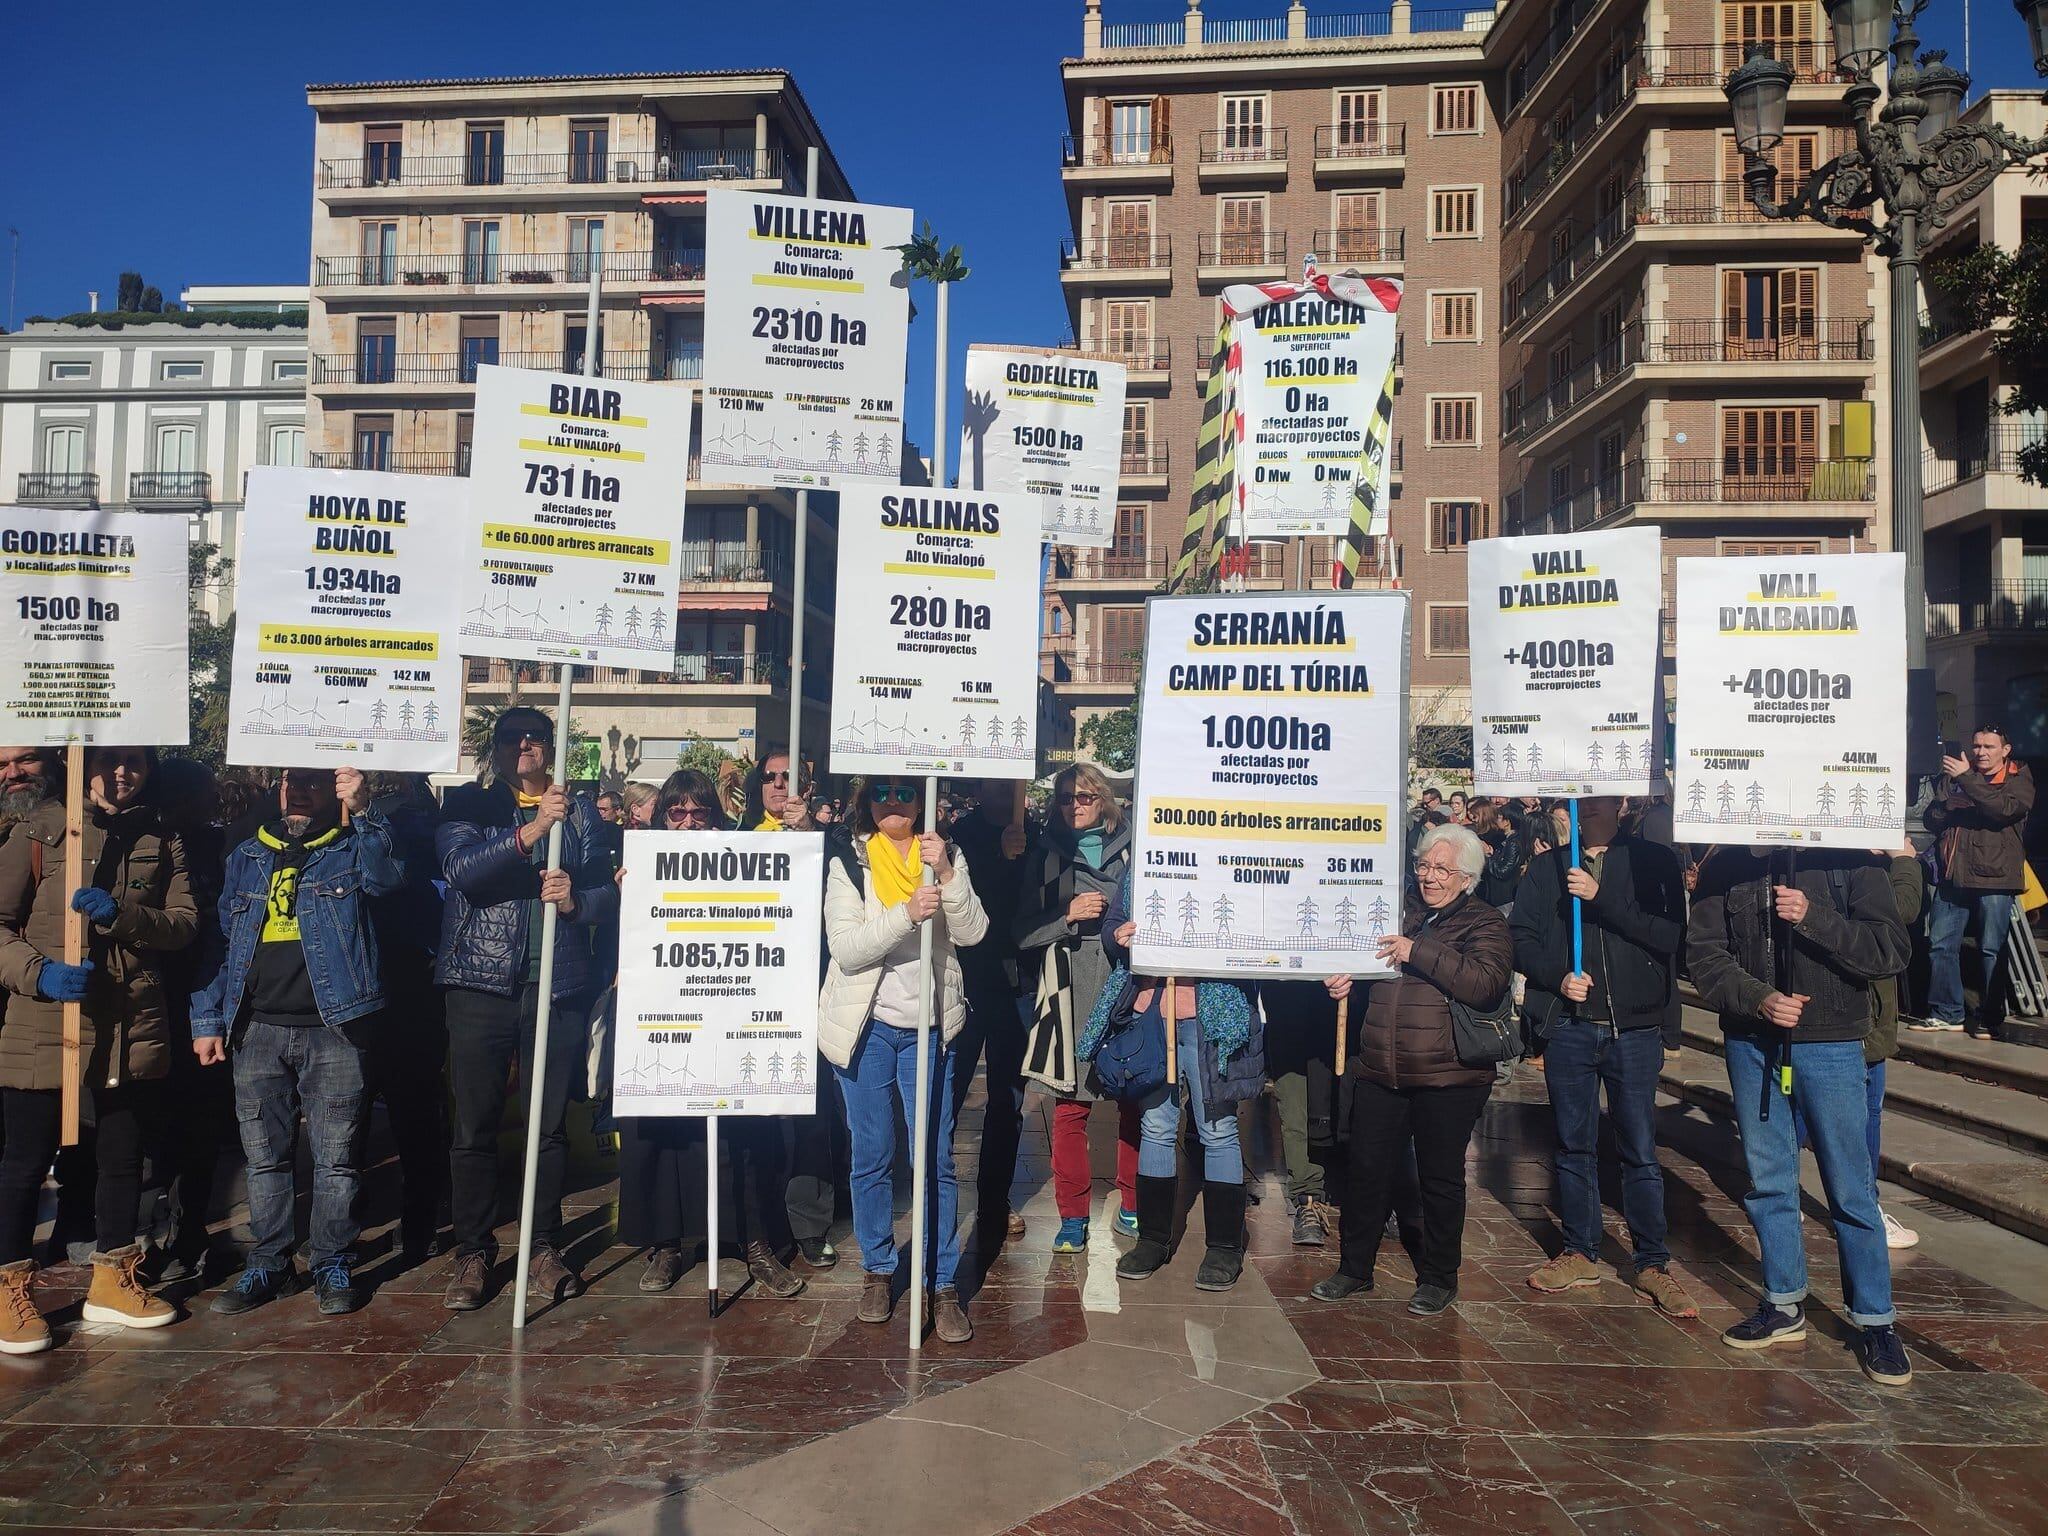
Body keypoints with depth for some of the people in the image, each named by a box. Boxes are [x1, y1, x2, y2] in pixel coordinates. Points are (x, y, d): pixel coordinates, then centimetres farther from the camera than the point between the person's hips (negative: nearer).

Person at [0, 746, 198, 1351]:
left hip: (134, 1024, 3)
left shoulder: (162, 841, 7)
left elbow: (184, 923, -1)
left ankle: (112, 1280, 29)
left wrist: (120, 914, -19)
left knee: (124, 1154, 13)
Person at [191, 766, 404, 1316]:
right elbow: (221, 940, 16)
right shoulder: (246, 857, 15)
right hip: (257, 1029, 4)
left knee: (336, 1156, 1)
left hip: (333, 1029, -4)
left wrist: (363, 814, -33)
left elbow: (387, 880, -20)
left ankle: (334, 1266, 13)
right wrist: (207, 1020, 11)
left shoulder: (352, 849, 3)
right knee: (264, 1156, 10)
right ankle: (268, 1265, 23)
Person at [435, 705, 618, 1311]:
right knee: (473, 1127, 3)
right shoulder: (466, 806, 6)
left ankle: (545, 1248, 20)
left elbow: (608, 893, 7)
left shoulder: (579, 811, 10)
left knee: (550, 1124, 7)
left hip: (558, 985, 1)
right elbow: (463, 870, -12)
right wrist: (528, 834, -25)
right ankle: (473, 1254, 18)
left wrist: (575, 899, -14)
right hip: (482, 983, -1)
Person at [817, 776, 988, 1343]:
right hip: (865, 1024, -1)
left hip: (927, 1027, 1)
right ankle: (877, 1269, 25)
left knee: (936, 1158, 0)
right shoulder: (848, 861, -1)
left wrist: (947, 874, -20)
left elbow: (973, 931, -6)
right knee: (871, 1157, 8)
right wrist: (906, 913, -26)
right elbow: (845, 950, -13)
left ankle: (945, 1285, 9)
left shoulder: (945, 854, 5)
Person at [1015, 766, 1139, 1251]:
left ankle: (1132, 1206, 21)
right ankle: (1073, 1216, 11)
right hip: (1070, 996, 0)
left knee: (1134, 1102, 4)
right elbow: (1023, 932, 6)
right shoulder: (1044, 857, 11)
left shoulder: (1132, 850, 9)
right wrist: (1067, 915, -8)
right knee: (1070, 1106, 0)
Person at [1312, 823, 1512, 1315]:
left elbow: (1485, 985, -20)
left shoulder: (1484, 924, -3)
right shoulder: (1402, 916, 14)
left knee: (1441, 1178, 8)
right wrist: (1346, 981, 3)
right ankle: (1354, 1267, 25)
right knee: (1367, 1170, 10)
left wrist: (1419, 952, -21)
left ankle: (1438, 1278, 25)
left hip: (1447, 1076, -5)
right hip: (1379, 1070, 5)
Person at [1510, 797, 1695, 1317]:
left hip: (1635, 1026, -2)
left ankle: (1652, 1264, 17)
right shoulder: (1547, 868, 8)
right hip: (1568, 1026, 2)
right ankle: (1580, 1254, 24)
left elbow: (1670, 934, -12)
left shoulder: (1654, 861, 0)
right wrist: (1557, 977, -12)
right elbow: (1520, 938, 5)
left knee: (1640, 1151, 3)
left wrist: (1601, 898, -18)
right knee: (1574, 1146, 11)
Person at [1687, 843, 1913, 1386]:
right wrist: (1757, 999, -18)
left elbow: (1891, 950, -10)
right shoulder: (1723, 869, 0)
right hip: (1750, 1044, 3)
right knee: (1768, 1182, 12)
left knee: (1852, 1189, 3)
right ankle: (1784, 1306, 27)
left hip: (1831, 1043, -3)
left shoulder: (1850, 861, -6)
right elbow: (1704, 954, -3)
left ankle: (1875, 1322, 17)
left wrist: (1812, 917, -23)